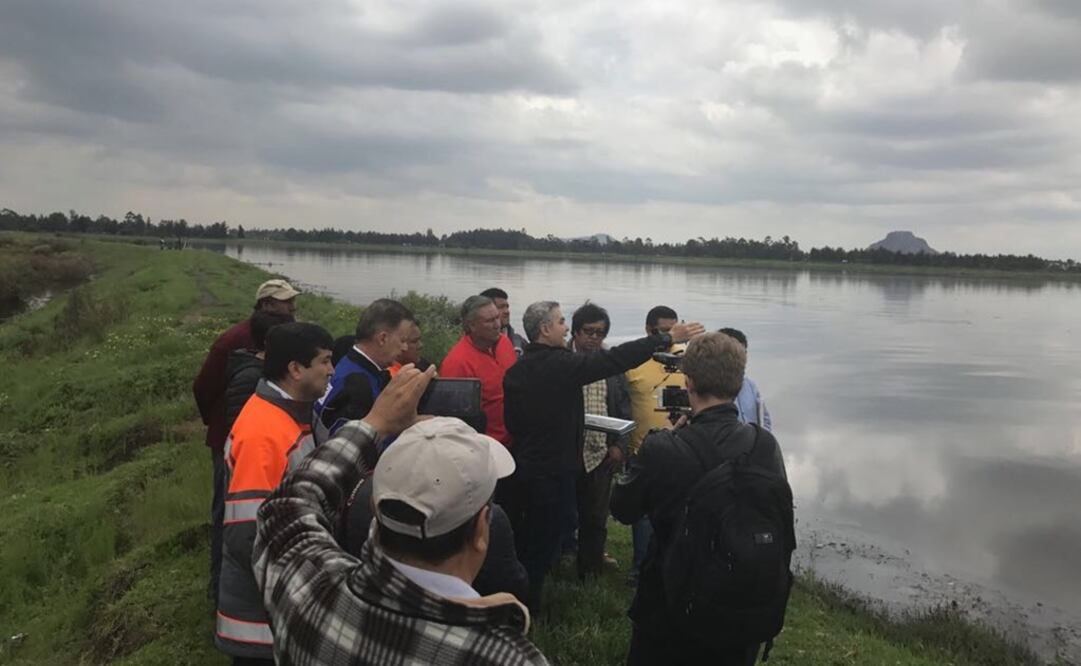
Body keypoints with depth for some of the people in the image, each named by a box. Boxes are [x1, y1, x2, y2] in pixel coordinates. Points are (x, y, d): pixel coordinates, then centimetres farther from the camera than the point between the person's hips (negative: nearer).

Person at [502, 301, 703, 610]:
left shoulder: (515, 371, 2)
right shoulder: (562, 364, -19)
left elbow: (512, 421, 9)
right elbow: (617, 359, -18)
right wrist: (668, 339, -11)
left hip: (522, 466, 7)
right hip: (554, 469, -7)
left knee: (517, 539, 19)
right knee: (542, 542, 9)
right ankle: (528, 603, 21)